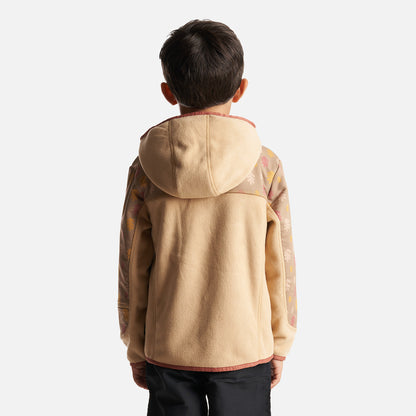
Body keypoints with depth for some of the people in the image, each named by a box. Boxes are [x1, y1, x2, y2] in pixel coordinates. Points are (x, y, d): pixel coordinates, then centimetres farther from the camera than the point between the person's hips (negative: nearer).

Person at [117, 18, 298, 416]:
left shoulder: (145, 168, -7)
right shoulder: (266, 165, -9)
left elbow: (132, 267, -2)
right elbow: (280, 265, -4)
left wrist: (135, 350, 10)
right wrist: (280, 344, 8)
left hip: (168, 351, 1)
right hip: (245, 350, -1)